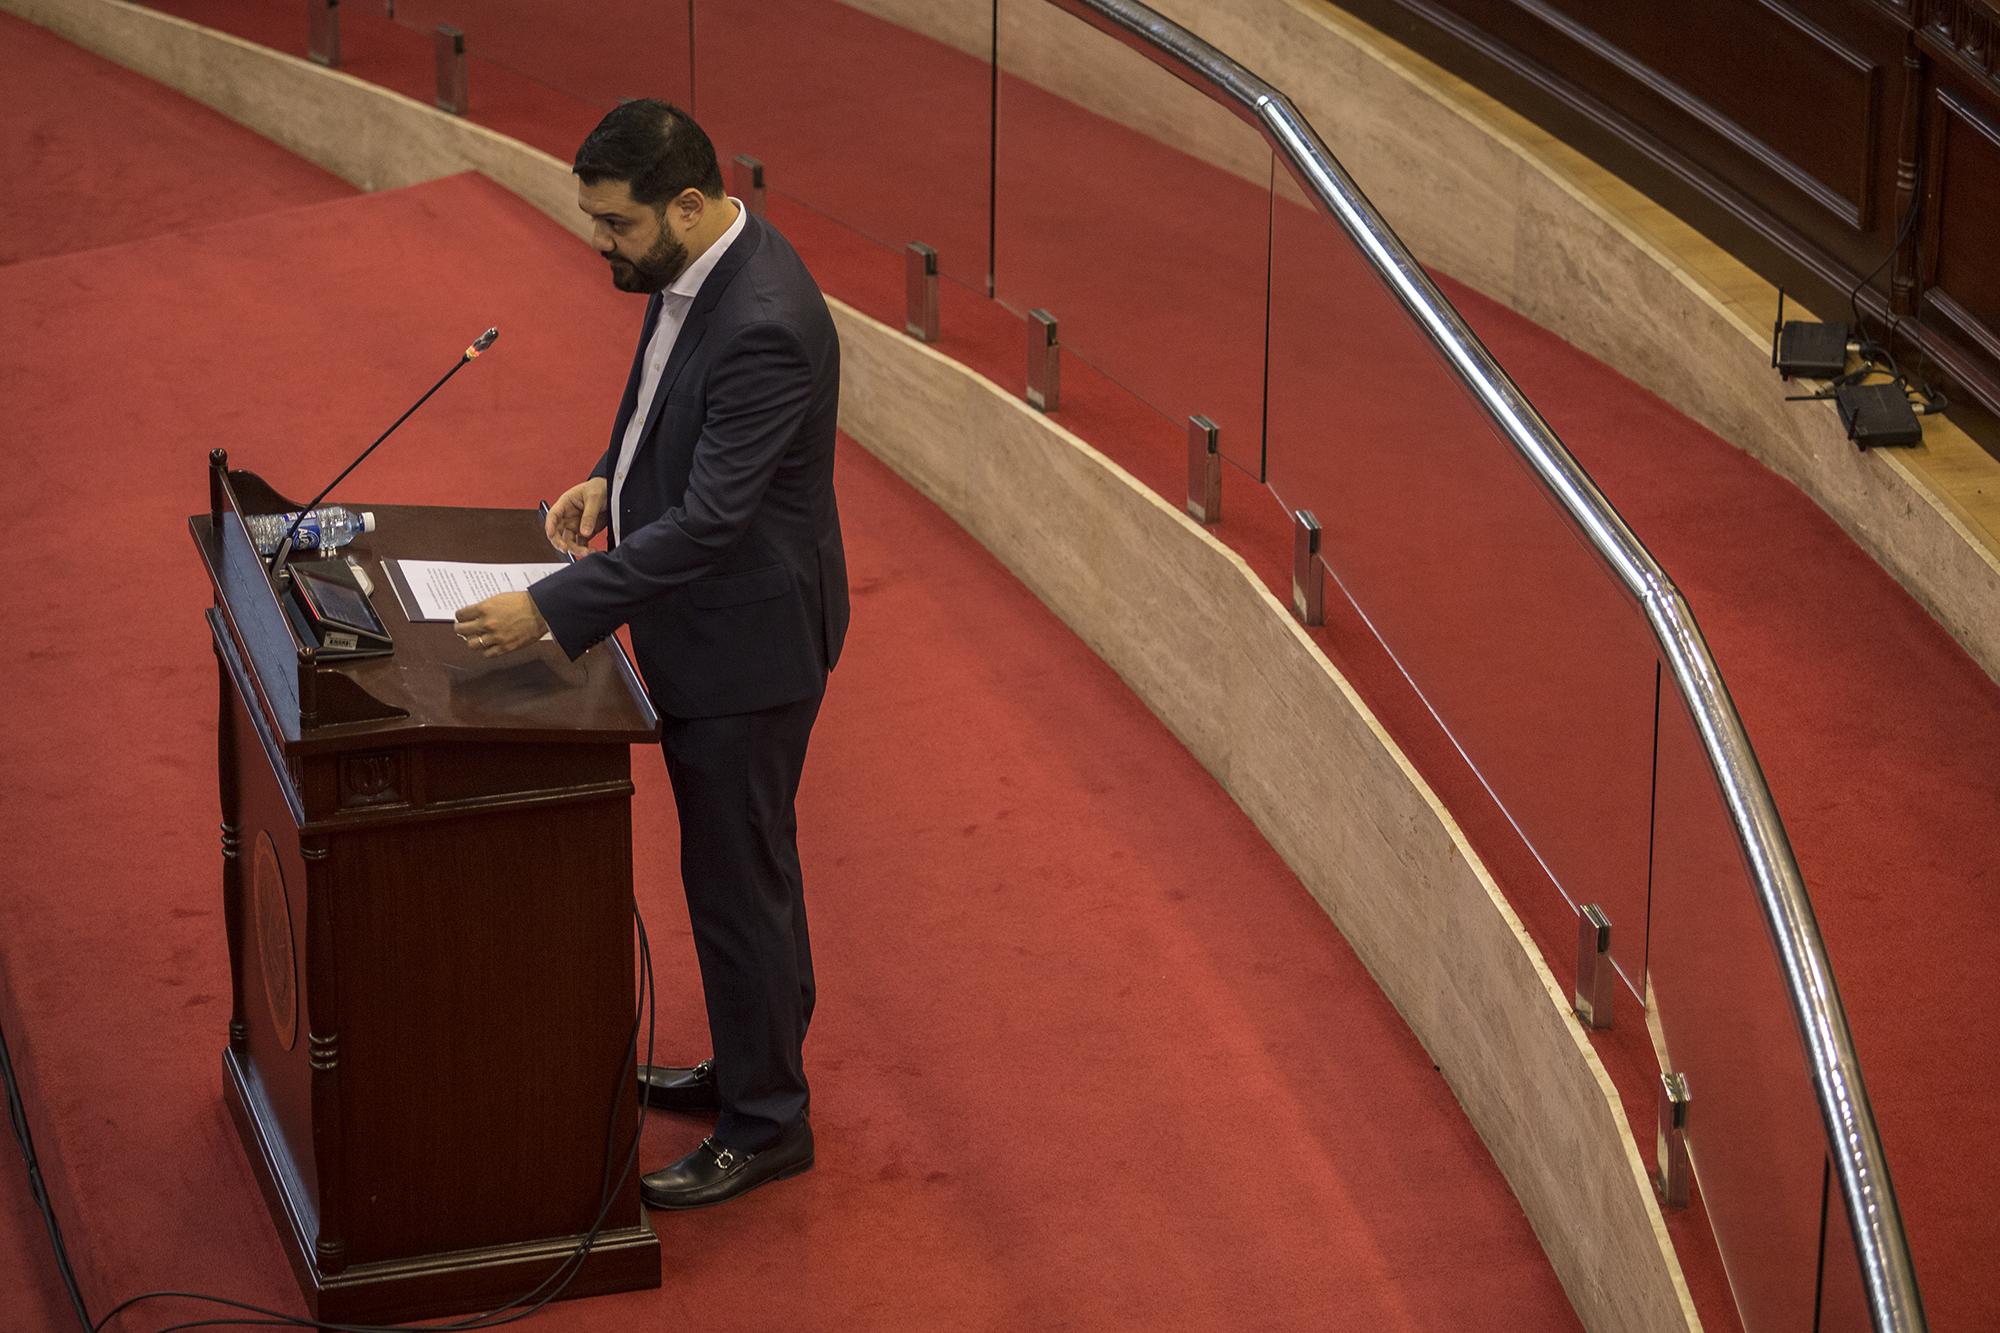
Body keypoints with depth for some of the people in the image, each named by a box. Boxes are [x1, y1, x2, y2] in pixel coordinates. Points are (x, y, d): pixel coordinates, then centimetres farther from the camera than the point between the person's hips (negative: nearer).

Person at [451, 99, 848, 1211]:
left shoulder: (765, 327, -32)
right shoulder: (700, 266, -1)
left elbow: (710, 523, -32)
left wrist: (549, 610, -32)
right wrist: (612, 477, 1)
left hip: (747, 641, -10)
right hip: (707, 622, 10)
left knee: (738, 878, 4)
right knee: (739, 864, 23)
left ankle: (766, 1124, 19)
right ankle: (754, 1064, 40)